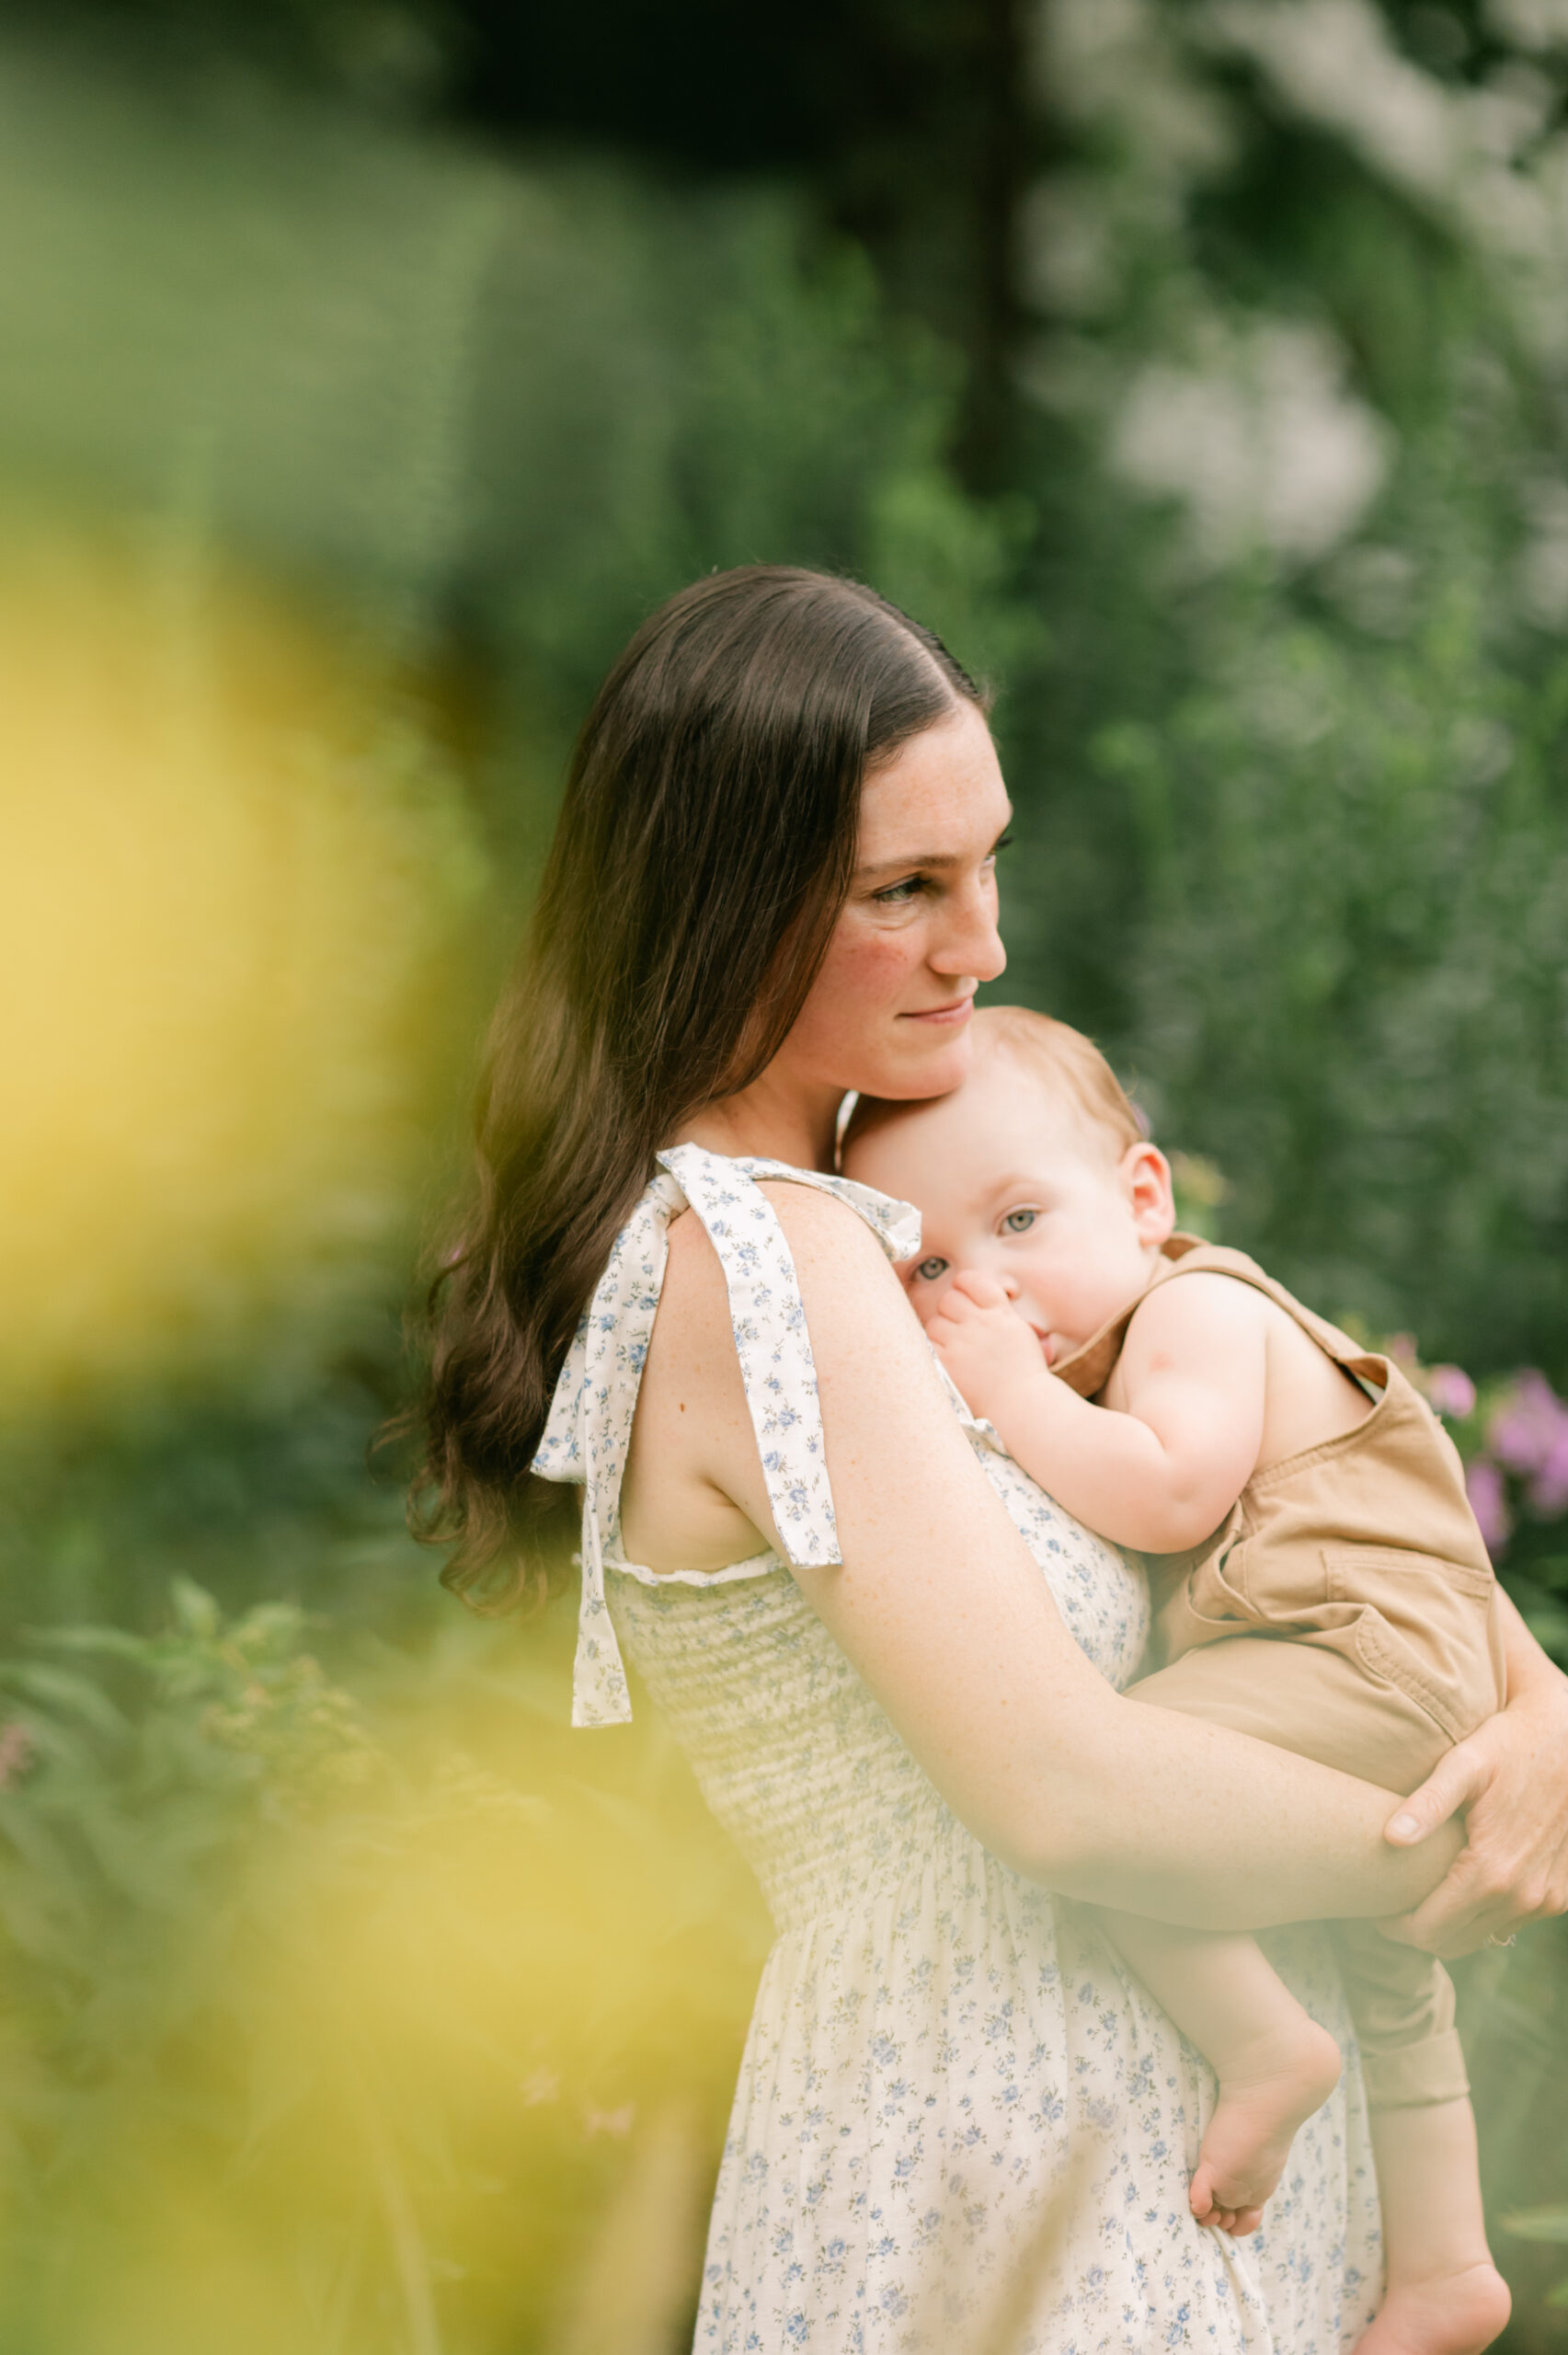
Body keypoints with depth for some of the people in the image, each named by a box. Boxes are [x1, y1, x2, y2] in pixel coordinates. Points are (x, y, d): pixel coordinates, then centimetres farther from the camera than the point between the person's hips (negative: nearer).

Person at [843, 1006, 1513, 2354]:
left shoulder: (1196, 1309, -10)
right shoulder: (1128, 1347, 21)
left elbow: (1169, 1499, -25)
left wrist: (1016, 1396, -19)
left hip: (1358, 1655, -12)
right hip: (1409, 1708, 12)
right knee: (1391, 1982, 28)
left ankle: (1265, 2045, -17)